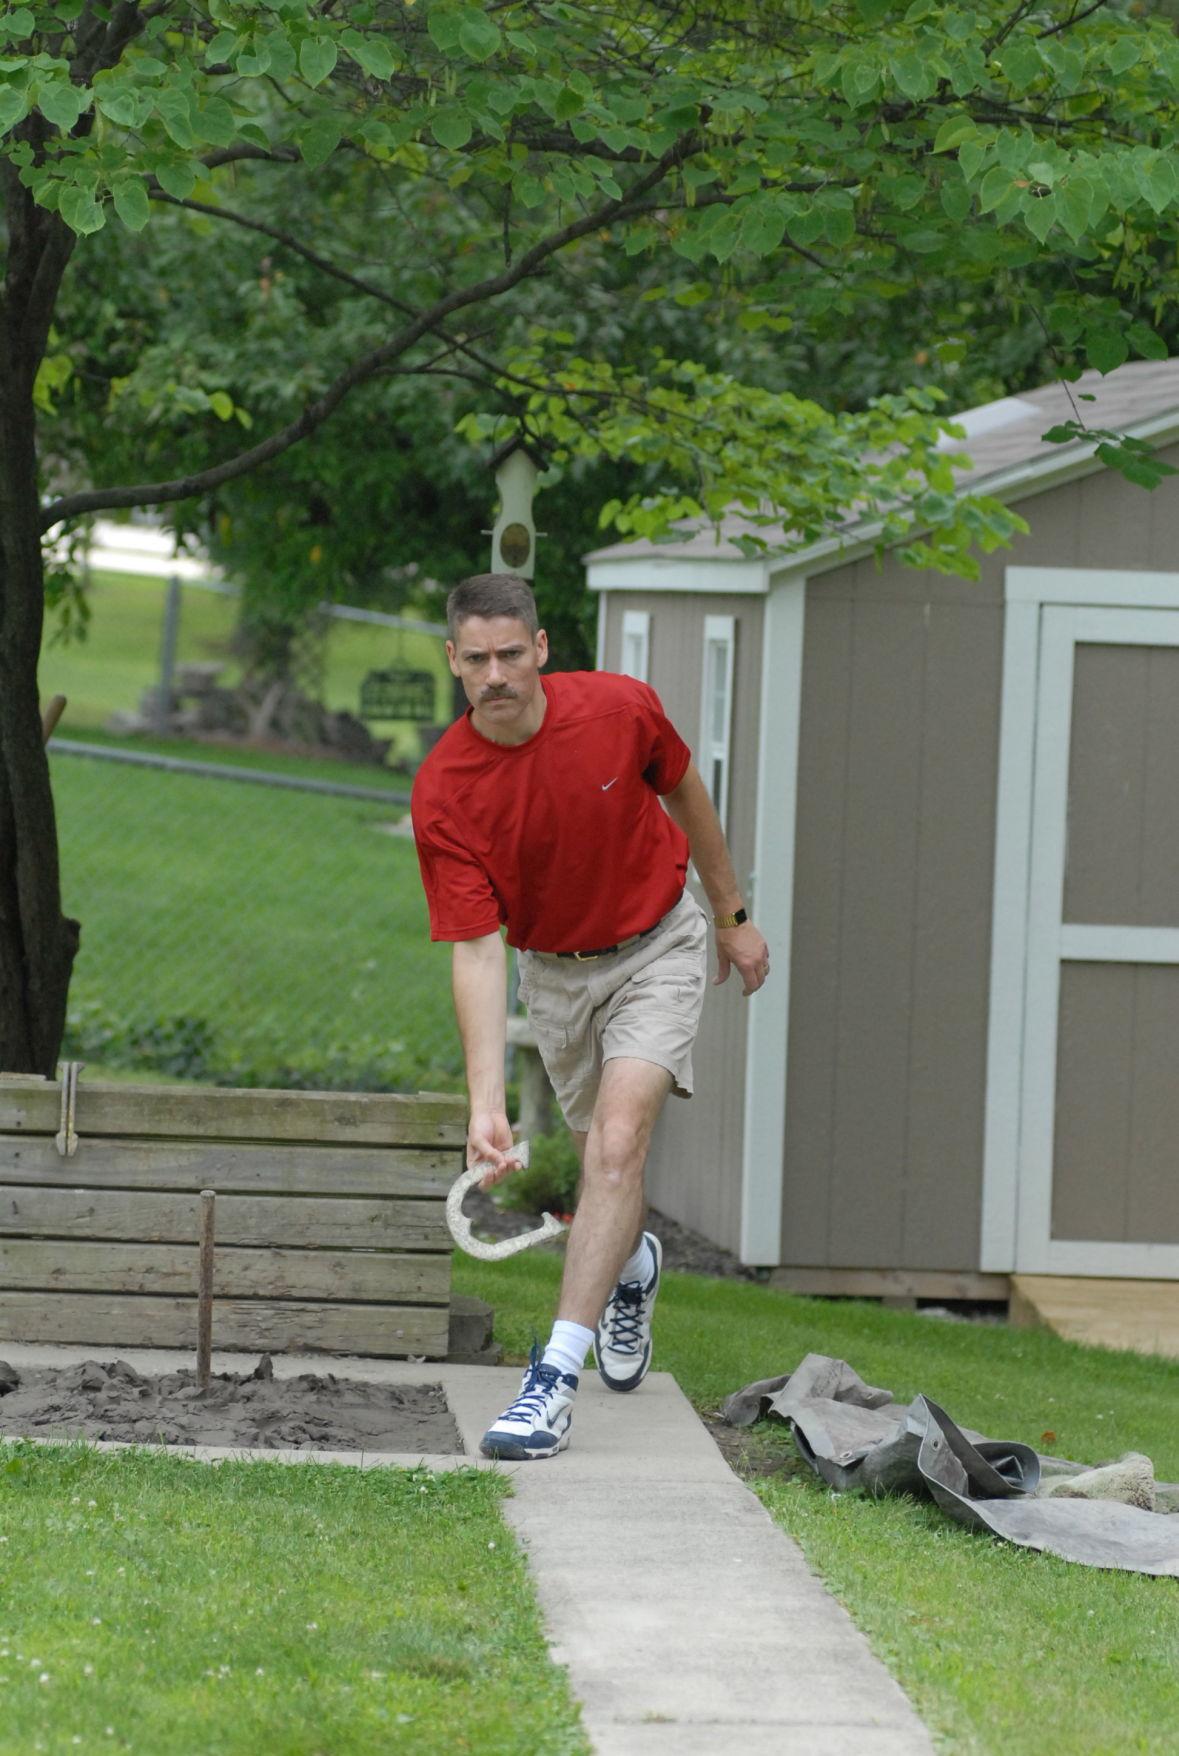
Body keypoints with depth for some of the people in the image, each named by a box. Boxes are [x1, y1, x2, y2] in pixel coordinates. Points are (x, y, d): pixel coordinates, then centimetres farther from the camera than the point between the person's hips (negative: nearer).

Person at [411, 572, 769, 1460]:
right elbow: (476, 950, -26)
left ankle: (557, 1375, -24)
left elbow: (686, 794, 0)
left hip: (658, 945, -2)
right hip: (554, 970, 2)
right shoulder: (443, 793, -25)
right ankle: (632, 1265, 54)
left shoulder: (620, 708, -23)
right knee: (603, 1155, 16)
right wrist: (487, 1105, -34)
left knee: (617, 1143, -19)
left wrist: (735, 916, 10)